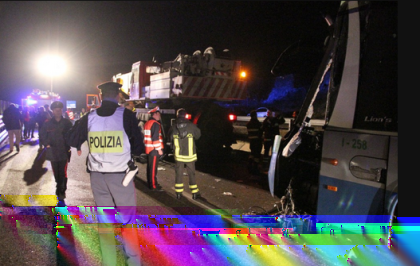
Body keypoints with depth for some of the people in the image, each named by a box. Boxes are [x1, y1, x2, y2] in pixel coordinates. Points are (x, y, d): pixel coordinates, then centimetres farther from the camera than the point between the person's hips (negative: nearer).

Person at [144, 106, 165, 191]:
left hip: (148, 149, 10)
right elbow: (155, 138, -22)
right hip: (154, 150, -10)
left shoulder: (147, 123, 15)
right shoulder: (155, 124, -16)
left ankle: (150, 183, 28)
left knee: (150, 167, 17)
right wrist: (159, 149, -17)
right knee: (153, 168, -4)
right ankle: (153, 186, 1)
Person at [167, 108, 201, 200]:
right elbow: (198, 135, 5)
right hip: (190, 155, -1)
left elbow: (169, 138, 5)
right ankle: (195, 193, 15)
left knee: (178, 174, 11)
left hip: (178, 155, 1)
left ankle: (179, 193, 16)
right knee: (191, 174, 9)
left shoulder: (173, 127, -7)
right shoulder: (191, 126, -10)